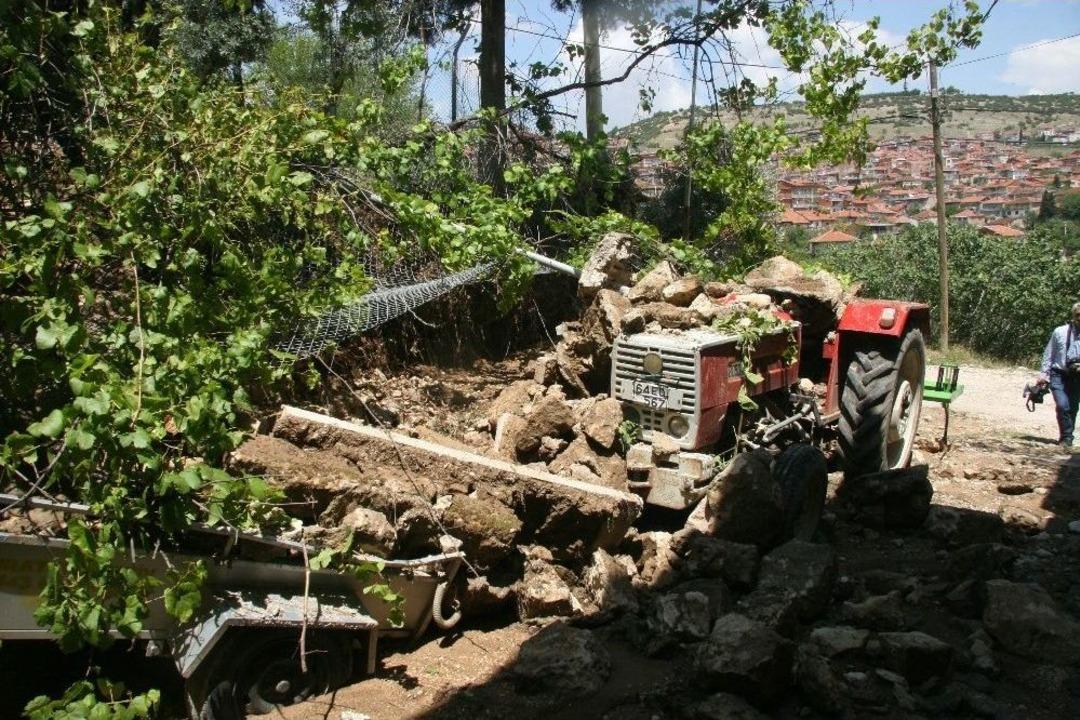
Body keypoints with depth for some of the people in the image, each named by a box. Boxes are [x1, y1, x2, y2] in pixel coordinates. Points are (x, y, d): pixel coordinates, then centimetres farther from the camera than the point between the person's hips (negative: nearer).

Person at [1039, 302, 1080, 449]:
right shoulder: (1060, 332, 0)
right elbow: (1049, 354, 6)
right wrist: (1044, 373, 2)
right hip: (1059, 375, -2)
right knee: (1063, 406, -15)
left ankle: (1067, 437, 22)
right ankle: (1067, 438, -1)